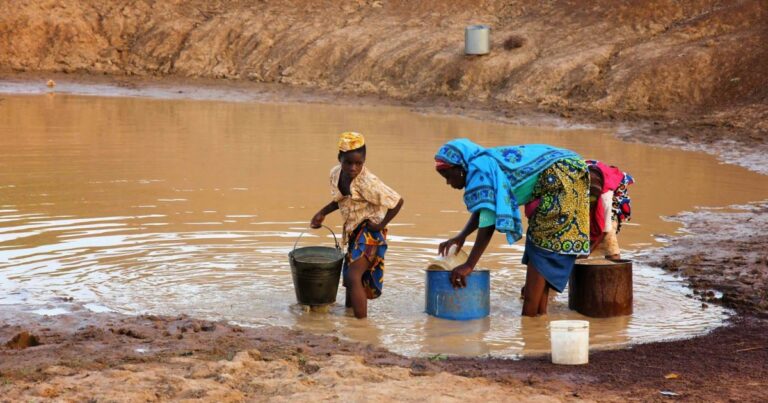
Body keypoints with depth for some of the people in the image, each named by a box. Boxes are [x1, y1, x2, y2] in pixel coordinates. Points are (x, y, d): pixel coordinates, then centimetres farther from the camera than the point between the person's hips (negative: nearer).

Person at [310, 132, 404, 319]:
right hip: (353, 231, 8)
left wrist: (381, 224, -14)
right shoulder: (336, 173, -3)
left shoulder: (368, 182, -26)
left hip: (370, 233, -8)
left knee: (354, 277, -20)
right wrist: (322, 213, 6)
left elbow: (397, 201, -21)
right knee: (349, 277, 19)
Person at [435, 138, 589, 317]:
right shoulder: (487, 164, 12)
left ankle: (529, 318, -9)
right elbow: (482, 209, 23)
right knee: (540, 241, 12)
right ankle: (539, 313, 13)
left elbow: (489, 221, -23)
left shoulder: (480, 169, -18)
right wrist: (461, 236, 10)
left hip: (563, 178, -10)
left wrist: (469, 265, -23)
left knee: (541, 247, -9)